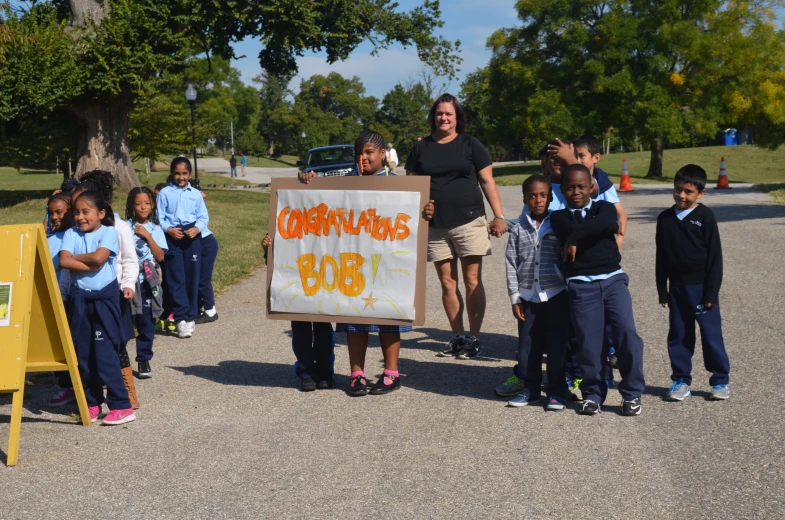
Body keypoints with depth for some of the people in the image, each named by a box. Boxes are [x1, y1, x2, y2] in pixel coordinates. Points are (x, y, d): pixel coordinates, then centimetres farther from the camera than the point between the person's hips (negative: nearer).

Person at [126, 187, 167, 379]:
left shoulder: (155, 229, 6)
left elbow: (160, 256, -4)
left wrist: (147, 236, -9)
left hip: (148, 282, 2)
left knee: (146, 322, 6)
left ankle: (144, 360, 19)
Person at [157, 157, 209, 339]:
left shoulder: (196, 194, 8)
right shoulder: (165, 193, 4)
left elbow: (203, 216, 7)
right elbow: (160, 217, 2)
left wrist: (197, 228, -12)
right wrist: (169, 229, -15)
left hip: (192, 236, 2)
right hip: (172, 237, -2)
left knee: (192, 276, 5)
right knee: (176, 278, -4)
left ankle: (191, 316, 15)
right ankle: (181, 318, -5)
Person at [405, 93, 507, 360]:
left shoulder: (470, 144, 3)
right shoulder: (421, 148, 10)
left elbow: (487, 181, 2)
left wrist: (499, 216, -6)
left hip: (469, 221, -3)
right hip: (435, 226, 3)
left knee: (472, 281, -2)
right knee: (447, 283, 6)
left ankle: (474, 338, 5)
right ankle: (458, 336, 15)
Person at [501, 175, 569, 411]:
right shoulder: (518, 229, 3)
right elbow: (511, 265, 4)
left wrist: (571, 292, -4)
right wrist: (515, 298, 0)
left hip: (556, 294, -1)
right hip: (528, 296, 2)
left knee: (556, 345, 3)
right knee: (528, 345, 7)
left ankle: (556, 391, 13)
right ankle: (530, 388, 21)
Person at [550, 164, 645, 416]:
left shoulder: (604, 207, 11)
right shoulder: (559, 217, 9)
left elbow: (609, 222, -14)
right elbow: (570, 233, -13)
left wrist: (576, 238, -12)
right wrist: (599, 227, -5)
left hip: (613, 279, 0)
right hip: (581, 285, 0)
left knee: (626, 334, -11)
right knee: (590, 342, 0)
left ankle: (632, 393, 2)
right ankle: (592, 394, 18)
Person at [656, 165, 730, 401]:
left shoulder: (705, 217, -6)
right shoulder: (665, 218, 6)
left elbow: (715, 256, -6)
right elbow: (661, 257, 10)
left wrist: (712, 292, -10)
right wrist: (662, 291, 7)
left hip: (701, 286, -4)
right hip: (676, 287, 4)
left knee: (711, 334, 1)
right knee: (678, 335, 8)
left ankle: (720, 380, 13)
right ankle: (681, 380, 18)